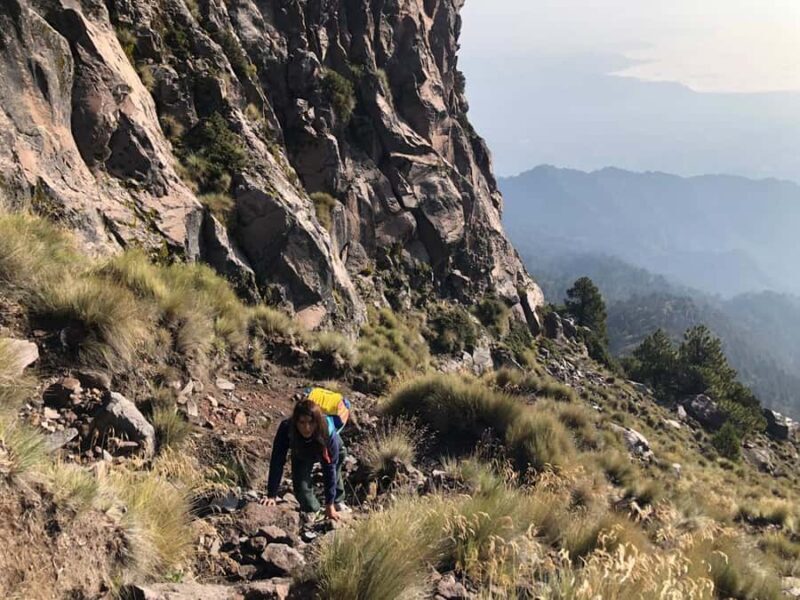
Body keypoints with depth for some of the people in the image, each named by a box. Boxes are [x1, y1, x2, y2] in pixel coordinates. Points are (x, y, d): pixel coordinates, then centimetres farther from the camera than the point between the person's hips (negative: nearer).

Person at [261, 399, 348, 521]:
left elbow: (329, 469, -36)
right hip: (301, 457, -1)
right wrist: (271, 496, -40)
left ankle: (338, 502, 7)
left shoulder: (328, 433, -42)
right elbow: (277, 463, -36)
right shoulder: (286, 429, -41)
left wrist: (329, 505, -34)